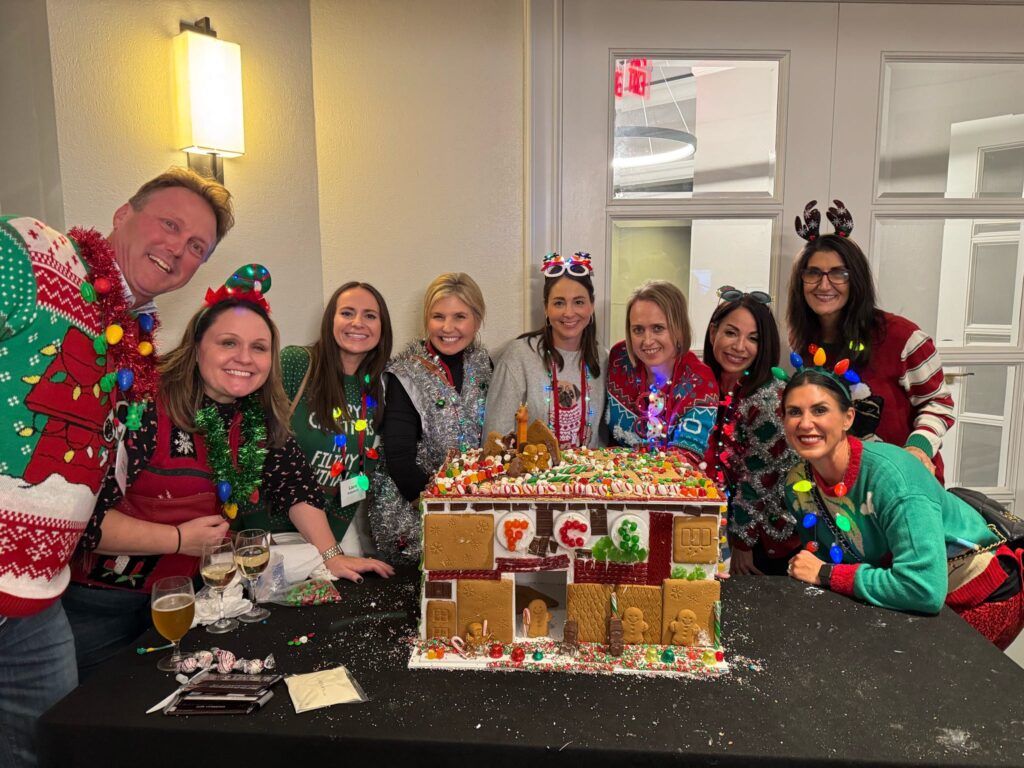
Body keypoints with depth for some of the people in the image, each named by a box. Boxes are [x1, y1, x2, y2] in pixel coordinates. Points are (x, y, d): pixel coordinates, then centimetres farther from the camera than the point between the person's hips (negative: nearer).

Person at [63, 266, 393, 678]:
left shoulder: (262, 417, -3)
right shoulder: (146, 408, -21)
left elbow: (295, 485, 1)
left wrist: (331, 556, -5)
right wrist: (179, 539, -20)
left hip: (191, 596, 5)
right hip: (100, 603, -5)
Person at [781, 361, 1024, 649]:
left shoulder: (889, 472, -32)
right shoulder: (797, 485, -11)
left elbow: (924, 589, -37)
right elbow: (824, 558, 2)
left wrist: (827, 574, -28)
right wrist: (806, 566, -20)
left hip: (983, 600, -5)